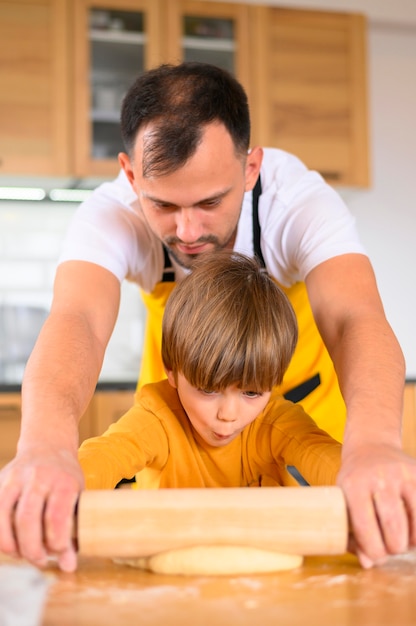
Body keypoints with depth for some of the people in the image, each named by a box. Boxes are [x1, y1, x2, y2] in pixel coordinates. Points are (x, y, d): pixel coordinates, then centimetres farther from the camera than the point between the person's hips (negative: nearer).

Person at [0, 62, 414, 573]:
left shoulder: (299, 197, -34)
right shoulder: (112, 213, -32)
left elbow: (354, 318, -49)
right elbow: (76, 320, -49)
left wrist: (374, 443, -71)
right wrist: (46, 441, -72)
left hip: (303, 400, 0)